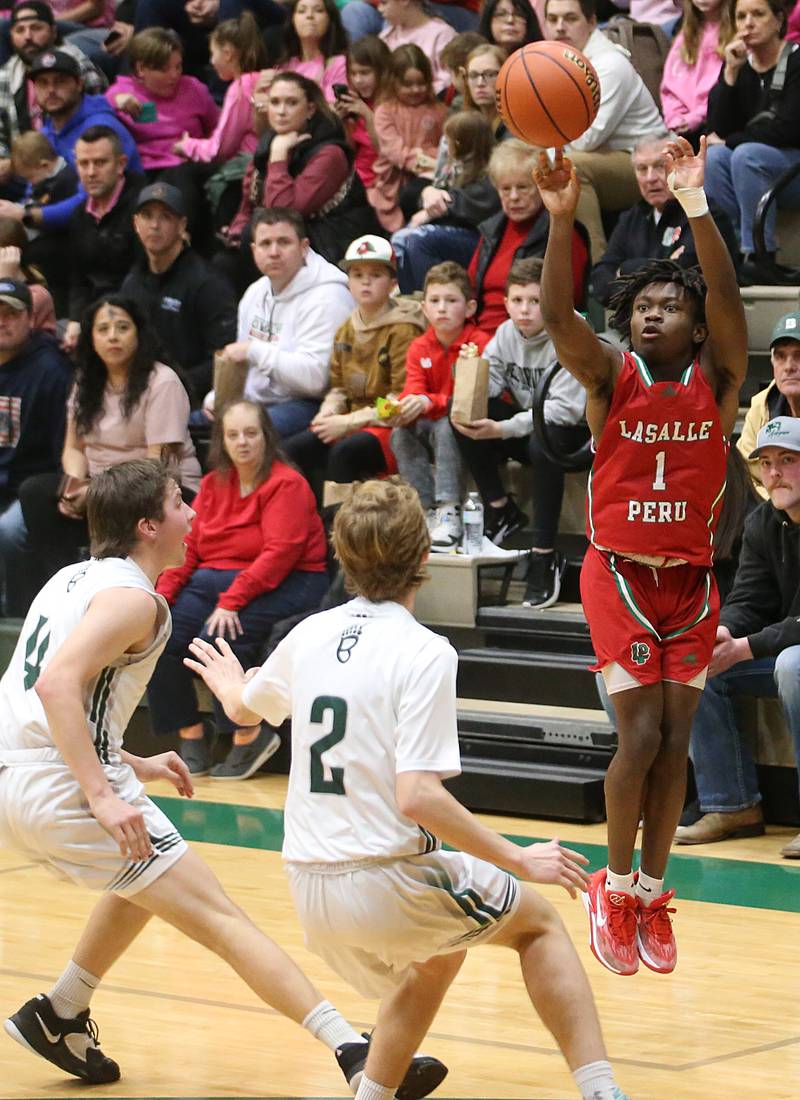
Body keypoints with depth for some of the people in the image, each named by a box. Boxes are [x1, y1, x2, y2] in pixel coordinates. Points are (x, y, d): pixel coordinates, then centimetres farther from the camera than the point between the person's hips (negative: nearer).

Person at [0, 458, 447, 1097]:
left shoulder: (74, 580, 19)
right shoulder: (131, 597, -9)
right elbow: (57, 685, -24)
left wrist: (131, 766, 24)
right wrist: (104, 798, -28)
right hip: (64, 793, -9)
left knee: (145, 883, 33)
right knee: (220, 918, -9)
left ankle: (59, 1016, 32)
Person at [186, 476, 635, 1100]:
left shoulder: (310, 636, 5)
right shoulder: (423, 654, -15)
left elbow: (244, 708, 26)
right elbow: (418, 797, -22)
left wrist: (229, 684, 50)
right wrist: (519, 860, -13)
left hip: (310, 889, 6)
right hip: (387, 880, -6)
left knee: (437, 958, 33)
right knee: (539, 923, 16)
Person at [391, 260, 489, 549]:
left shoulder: (480, 343, -13)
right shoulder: (420, 347, 5)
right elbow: (414, 390, -4)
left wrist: (429, 403, -35)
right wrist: (404, 406, -30)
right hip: (430, 428, 5)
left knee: (445, 426, -34)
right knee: (401, 432, -22)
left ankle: (450, 513, -38)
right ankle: (428, 511, -23)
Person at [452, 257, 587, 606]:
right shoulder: (506, 333, 1)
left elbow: (566, 408, -28)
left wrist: (504, 429, -35)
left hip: (576, 434, -6)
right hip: (527, 425, 6)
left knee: (543, 439, -40)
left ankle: (545, 554, -33)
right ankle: (500, 511, -5)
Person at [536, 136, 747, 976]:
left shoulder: (715, 378, -3)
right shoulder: (611, 376, -4)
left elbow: (728, 302, -21)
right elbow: (557, 316, -21)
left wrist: (696, 207, -34)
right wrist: (561, 219, -36)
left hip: (691, 577, 2)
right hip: (619, 571, -2)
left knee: (675, 738, 3)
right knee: (641, 734, -9)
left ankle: (651, 893, 15)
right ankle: (615, 888, 10)